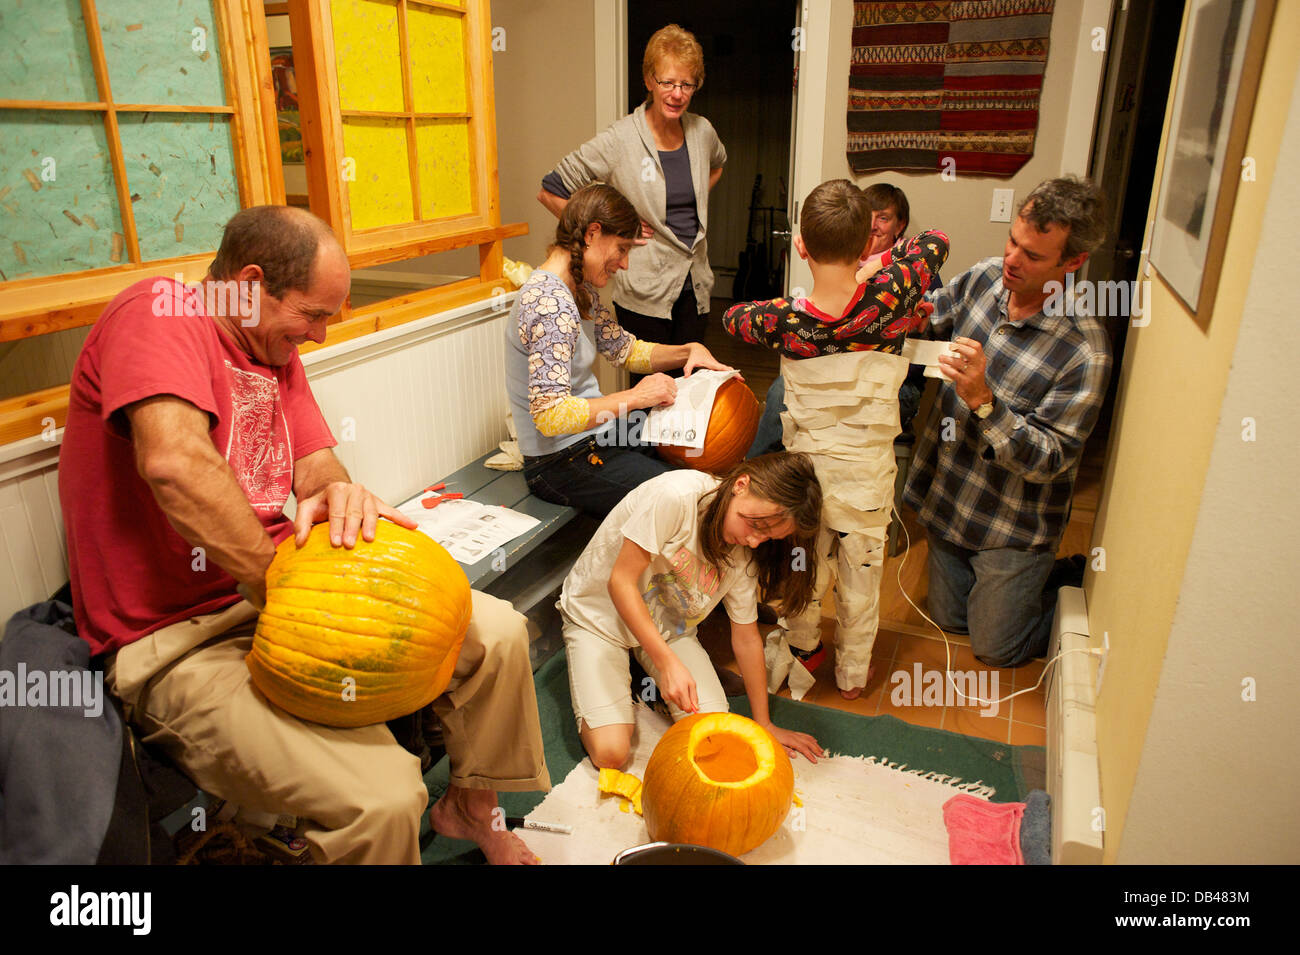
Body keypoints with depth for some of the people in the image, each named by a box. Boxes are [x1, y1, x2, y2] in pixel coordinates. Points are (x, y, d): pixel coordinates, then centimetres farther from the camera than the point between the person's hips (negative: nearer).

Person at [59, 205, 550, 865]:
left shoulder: (277, 352, 14)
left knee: (498, 632, 2)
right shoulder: (156, 311, -13)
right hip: (177, 642, -8)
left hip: (279, 588, 9)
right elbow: (174, 460, -32)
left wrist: (337, 492, -21)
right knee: (379, 797, -29)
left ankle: (472, 810, 26)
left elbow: (315, 464, 4)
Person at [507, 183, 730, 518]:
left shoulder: (579, 291, 6)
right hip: (563, 463, -10)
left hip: (592, 436, 10)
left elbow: (625, 349, 18)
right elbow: (550, 415, -31)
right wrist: (636, 396, -25)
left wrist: (689, 350, 2)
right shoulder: (550, 303, -25)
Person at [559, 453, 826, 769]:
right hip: (598, 615, -4)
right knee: (610, 752, -18)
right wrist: (669, 662, -34)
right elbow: (620, 581, -29)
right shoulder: (676, 495, -32)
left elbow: (746, 637, -1)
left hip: (668, 628, 5)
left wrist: (764, 724, 2)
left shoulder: (746, 553, -11)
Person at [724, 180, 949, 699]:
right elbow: (936, 242, -1)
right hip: (868, 472, 0)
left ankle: (800, 647, 45)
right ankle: (853, 673, 38)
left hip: (806, 466, 0)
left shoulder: (785, 320, -18)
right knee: (861, 574, 19)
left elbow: (732, 315, 4)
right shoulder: (890, 297, -21)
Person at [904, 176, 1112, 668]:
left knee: (994, 648, 13)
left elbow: (1050, 458, -25)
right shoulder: (984, 278, -9)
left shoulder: (1084, 351, -26)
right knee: (948, 619, 24)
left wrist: (982, 401, -37)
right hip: (947, 497, 6)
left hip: (1013, 525, -6)